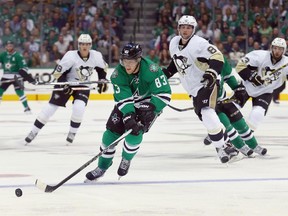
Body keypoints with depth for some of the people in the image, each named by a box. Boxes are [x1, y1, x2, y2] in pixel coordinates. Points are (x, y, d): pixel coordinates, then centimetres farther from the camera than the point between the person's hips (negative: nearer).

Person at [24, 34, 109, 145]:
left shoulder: (96, 56, -12)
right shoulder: (71, 56, -23)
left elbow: (102, 68, 9)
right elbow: (58, 71, -19)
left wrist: (102, 81, 2)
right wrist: (64, 84, -26)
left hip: (83, 86, 2)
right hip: (67, 83, -2)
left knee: (79, 108, -23)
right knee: (51, 107, -5)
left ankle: (72, 133, -2)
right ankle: (33, 132, 5)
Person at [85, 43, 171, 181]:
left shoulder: (151, 70, -30)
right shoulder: (118, 74, -23)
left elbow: (164, 94, -28)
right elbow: (124, 99, -28)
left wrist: (149, 108, -39)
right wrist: (128, 117, -42)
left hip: (150, 104, -3)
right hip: (126, 104, 3)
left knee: (135, 133, -21)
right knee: (112, 131, -7)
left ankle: (126, 160, 9)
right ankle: (102, 167, 11)